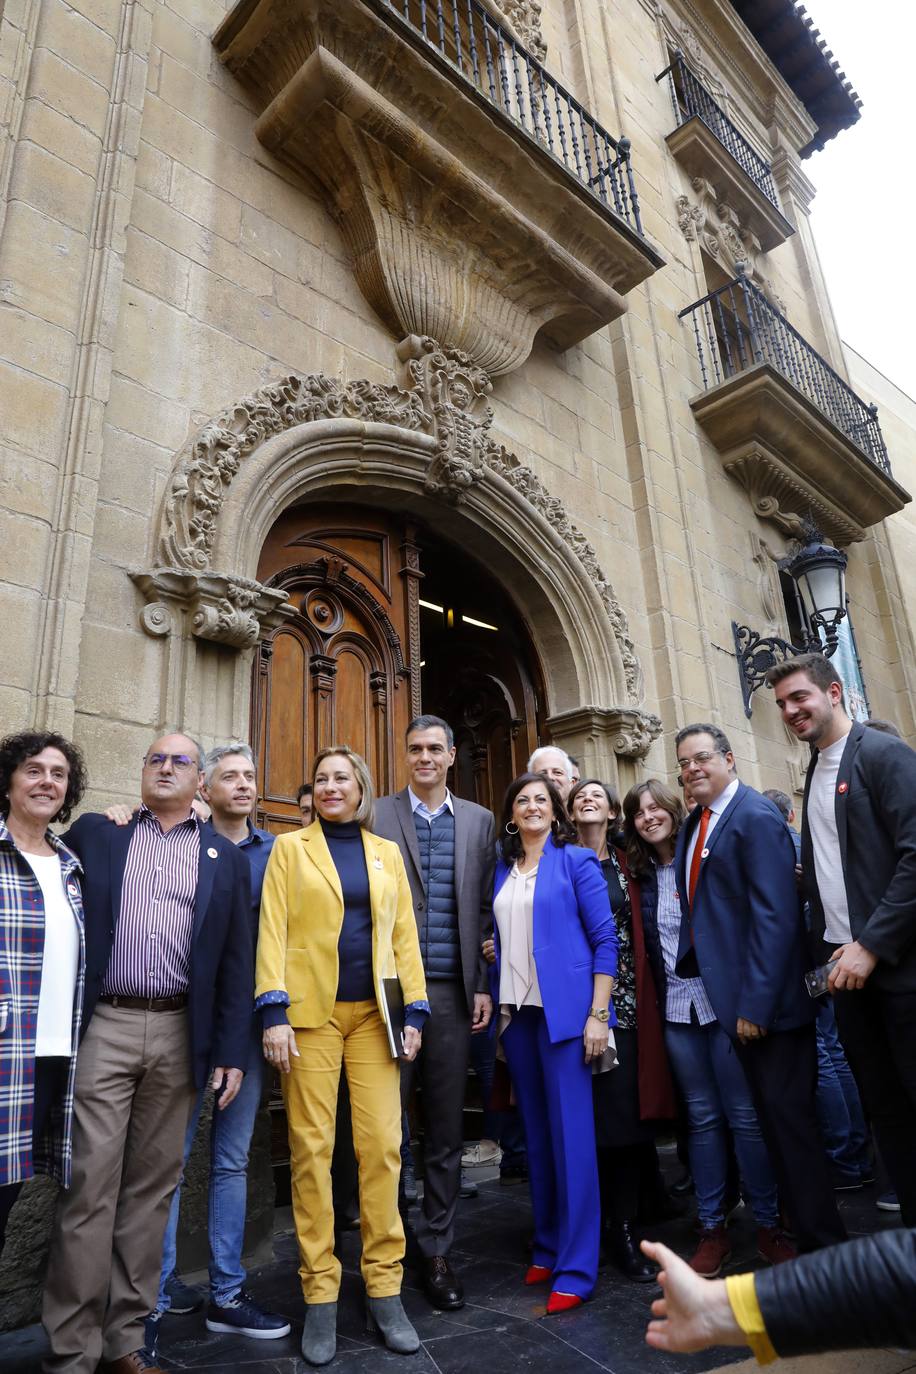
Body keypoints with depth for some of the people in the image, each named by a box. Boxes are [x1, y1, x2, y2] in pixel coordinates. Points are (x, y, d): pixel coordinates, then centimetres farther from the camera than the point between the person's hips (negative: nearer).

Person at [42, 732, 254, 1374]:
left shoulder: (225, 856, 8)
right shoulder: (94, 832, 6)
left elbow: (236, 959, 5)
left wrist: (230, 1051, 1)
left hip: (179, 1034, 2)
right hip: (104, 1027, -1)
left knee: (152, 1187, 10)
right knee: (91, 1188, 1)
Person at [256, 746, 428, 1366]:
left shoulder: (387, 853, 12)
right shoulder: (290, 847, 5)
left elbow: (404, 935, 10)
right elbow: (273, 929, -1)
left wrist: (414, 1011, 4)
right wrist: (274, 1012, -9)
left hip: (374, 1013, 2)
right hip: (311, 1012, -2)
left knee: (382, 1145, 0)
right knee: (312, 1148, 3)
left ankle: (385, 1287, 15)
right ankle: (320, 1294, 17)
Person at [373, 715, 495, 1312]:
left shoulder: (479, 821, 8)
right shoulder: (378, 815, 2)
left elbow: (487, 909, 8)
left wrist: (483, 986, 3)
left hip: (452, 991, 2)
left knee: (446, 1129, 11)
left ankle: (437, 1251, 26)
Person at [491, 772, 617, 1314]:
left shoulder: (576, 861, -3)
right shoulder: (503, 871, 10)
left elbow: (605, 939, -6)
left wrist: (598, 1014, -12)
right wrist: (496, 1003, 8)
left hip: (564, 1010, -5)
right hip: (516, 1011, 5)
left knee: (571, 1135, -1)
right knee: (536, 1133, 13)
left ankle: (576, 1268, 10)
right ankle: (547, 1247, 27)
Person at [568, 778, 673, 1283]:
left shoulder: (624, 865, 11)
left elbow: (637, 934, 11)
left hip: (625, 1001, 2)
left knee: (628, 1113, 2)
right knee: (586, 1116, 2)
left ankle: (623, 1227, 15)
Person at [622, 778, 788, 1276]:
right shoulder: (641, 875, 6)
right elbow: (647, 945, 11)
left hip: (722, 1002, -4)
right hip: (676, 1010, 4)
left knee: (746, 1115, 2)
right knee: (702, 1117, 12)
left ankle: (768, 1225, 19)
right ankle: (712, 1229, 23)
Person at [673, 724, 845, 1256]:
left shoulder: (756, 817, -15)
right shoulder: (695, 824, 10)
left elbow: (776, 917, -21)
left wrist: (756, 1004, -22)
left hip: (768, 1001, -8)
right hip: (722, 994, 8)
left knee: (789, 1116, 1)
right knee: (771, 1115, 18)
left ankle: (822, 1238, 17)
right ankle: (805, 1226, 34)